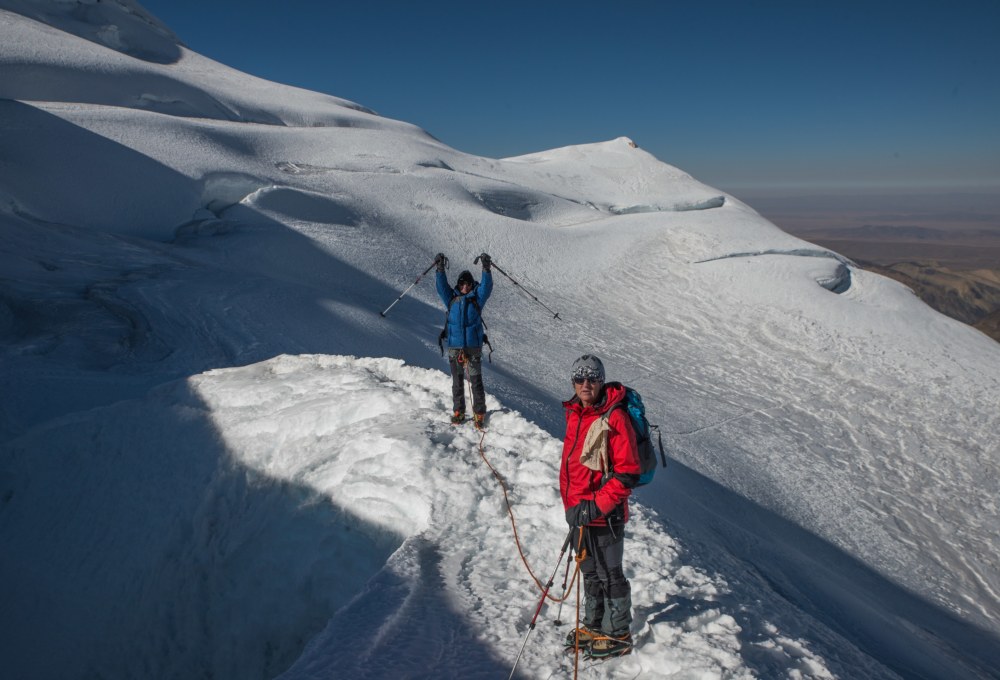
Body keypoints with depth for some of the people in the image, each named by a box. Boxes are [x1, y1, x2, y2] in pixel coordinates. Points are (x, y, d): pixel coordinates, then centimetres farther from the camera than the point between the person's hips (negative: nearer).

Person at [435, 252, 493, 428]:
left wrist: (486, 269, -21)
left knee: (476, 381, -2)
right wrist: (441, 269, -14)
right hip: (454, 346, 2)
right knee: (457, 381, 11)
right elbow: (442, 286, -2)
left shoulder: (477, 298, 5)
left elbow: (486, 286, -8)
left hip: (473, 346, -2)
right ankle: (458, 411, 21)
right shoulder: (452, 298, 9)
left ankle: (479, 413, 5)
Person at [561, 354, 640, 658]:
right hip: (580, 511, 7)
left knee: (609, 576, 8)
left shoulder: (614, 418, -19)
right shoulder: (574, 413, 5)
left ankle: (618, 635, 26)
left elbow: (627, 473, -20)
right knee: (590, 572, 21)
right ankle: (594, 625, 39)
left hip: (606, 515, -7)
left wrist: (596, 506, -22)